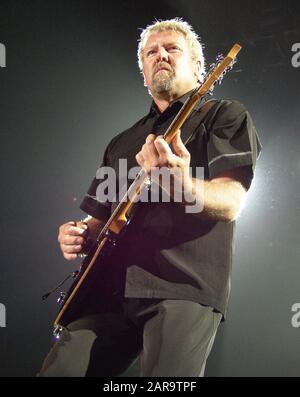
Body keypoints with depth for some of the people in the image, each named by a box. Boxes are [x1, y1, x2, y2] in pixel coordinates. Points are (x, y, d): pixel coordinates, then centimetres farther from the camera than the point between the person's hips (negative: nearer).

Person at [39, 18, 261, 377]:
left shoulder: (225, 116, 9)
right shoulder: (122, 143, 27)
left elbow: (231, 203, -7)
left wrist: (184, 188, -29)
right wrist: (80, 233, 4)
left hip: (186, 287, -5)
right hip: (111, 290, 5)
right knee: (60, 370, -10)